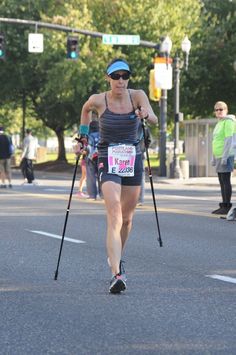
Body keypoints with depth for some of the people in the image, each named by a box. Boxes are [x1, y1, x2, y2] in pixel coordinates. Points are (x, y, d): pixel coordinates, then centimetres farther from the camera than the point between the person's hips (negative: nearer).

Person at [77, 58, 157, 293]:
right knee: (114, 217, -19)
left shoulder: (137, 96, -6)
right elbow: (85, 109, 17)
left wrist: (146, 115, -44)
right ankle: (117, 274, -30)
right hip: (108, 163, -3)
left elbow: (154, 119, -23)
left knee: (127, 218, 15)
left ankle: (115, 258, 42)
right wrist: (83, 135, 17)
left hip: (133, 162, 3)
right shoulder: (98, 100, -7)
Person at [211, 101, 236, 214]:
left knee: (225, 181, -10)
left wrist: (225, 157, -21)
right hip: (219, 156, 9)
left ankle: (227, 206, -10)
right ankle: (223, 206, 10)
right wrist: (214, 158, 21)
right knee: (222, 182, 8)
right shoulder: (219, 123, 19)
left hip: (225, 155, -9)